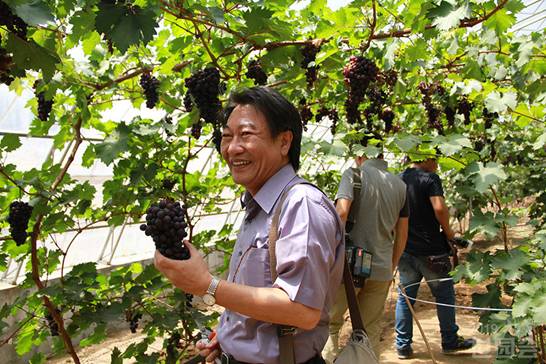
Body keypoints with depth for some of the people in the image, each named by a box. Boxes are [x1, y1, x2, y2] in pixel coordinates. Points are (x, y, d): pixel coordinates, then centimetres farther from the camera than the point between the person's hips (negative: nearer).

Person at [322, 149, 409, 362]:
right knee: (371, 331, 14)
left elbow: (342, 211, -21)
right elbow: (402, 233, 12)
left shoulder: (354, 174, -5)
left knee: (329, 322, 11)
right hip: (381, 269, 4)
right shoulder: (400, 185, 9)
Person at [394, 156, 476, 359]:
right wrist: (448, 231, -9)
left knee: (405, 297, 11)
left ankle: (403, 345, 15)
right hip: (431, 250, -5)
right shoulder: (430, 178, -12)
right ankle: (450, 341, 25)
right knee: (444, 296, 13)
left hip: (405, 250, 5)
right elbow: (439, 208, -25)